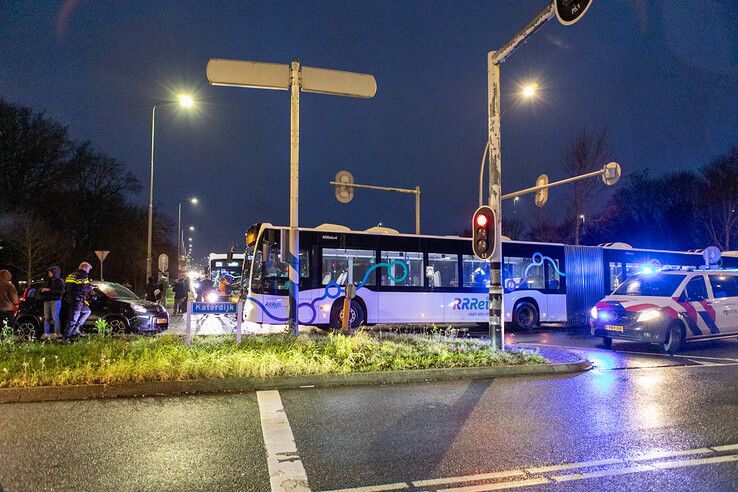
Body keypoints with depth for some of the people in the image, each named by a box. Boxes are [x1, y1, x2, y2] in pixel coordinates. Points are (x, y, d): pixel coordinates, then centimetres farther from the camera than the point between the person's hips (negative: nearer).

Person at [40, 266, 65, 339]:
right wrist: (42, 290, 2)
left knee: (55, 317, -10)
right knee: (46, 318, 3)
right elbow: (41, 288, 27)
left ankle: (57, 333, -9)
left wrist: (49, 290, -15)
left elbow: (61, 291, -11)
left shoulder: (59, 281, 2)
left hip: (55, 301, -6)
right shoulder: (47, 281, 22)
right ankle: (46, 334, 5)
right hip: (46, 301, 6)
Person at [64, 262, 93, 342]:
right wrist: (90, 288, 6)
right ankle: (67, 337, -2)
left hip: (70, 299, 9)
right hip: (78, 300, -9)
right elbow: (84, 289, -17)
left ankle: (76, 328, 16)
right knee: (73, 319, -4)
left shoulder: (71, 275, 17)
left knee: (87, 311, 24)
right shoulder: (83, 275, -10)